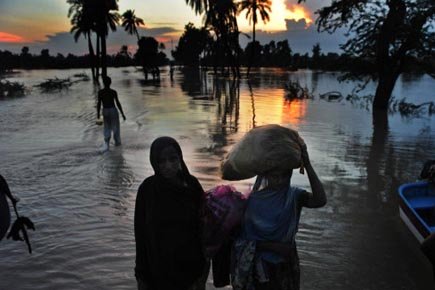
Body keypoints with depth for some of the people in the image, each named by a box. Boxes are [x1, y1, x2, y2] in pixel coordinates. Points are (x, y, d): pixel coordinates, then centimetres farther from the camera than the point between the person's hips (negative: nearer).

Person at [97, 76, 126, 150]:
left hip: (105, 111, 2)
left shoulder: (100, 92, -8)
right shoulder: (113, 92, -13)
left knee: (107, 128, 14)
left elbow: (99, 103, -7)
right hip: (113, 110, -2)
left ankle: (106, 143, -3)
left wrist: (98, 113, 4)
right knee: (115, 127, 16)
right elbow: (118, 103, -11)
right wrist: (122, 114, -4)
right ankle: (117, 142, 32)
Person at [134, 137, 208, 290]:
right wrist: (141, 273, -3)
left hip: (190, 264, 1)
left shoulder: (191, 184, -8)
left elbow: (202, 225, -3)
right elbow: (141, 233, -5)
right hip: (159, 268, -1)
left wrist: (203, 266, -3)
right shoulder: (147, 189, -10)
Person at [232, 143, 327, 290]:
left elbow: (320, 200, -30)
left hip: (286, 265, 2)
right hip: (261, 266, -2)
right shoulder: (255, 200, -14)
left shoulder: (294, 196, -9)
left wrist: (307, 164, -32)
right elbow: (243, 240, -11)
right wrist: (274, 246, -22)